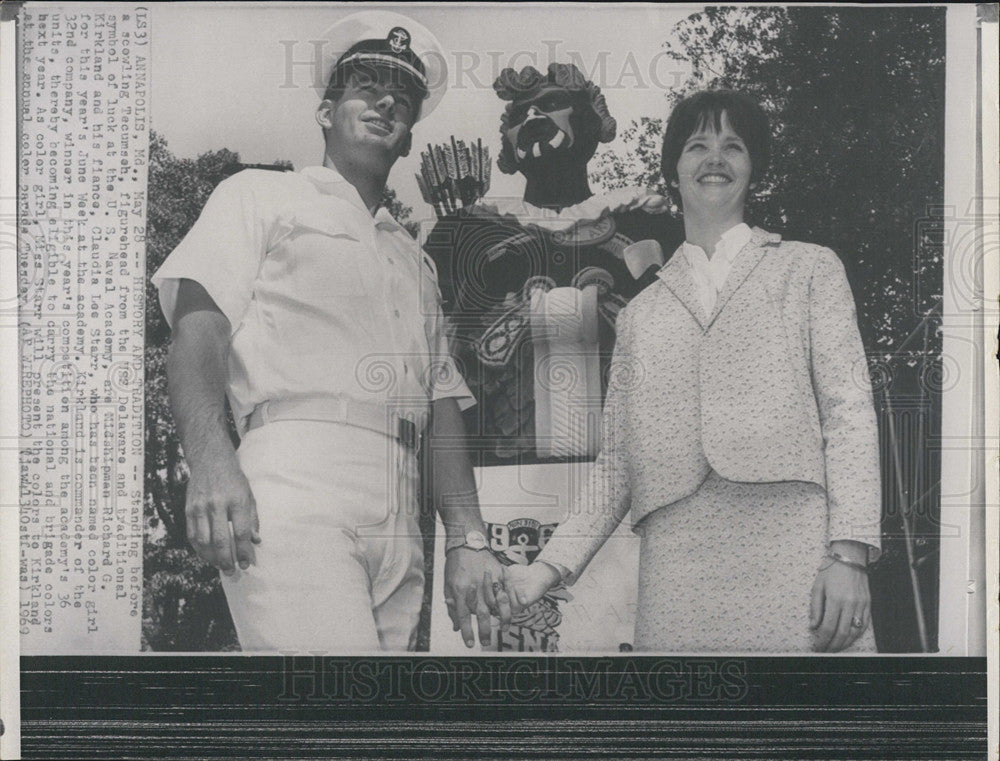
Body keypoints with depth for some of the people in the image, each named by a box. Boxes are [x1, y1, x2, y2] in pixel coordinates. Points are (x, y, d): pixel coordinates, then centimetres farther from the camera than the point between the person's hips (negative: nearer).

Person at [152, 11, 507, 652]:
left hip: (398, 522, 6)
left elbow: (444, 406, 25)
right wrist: (212, 461, -18)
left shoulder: (416, 262, 32)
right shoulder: (259, 197, 17)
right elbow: (200, 326, 1)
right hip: (294, 483, -5)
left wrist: (467, 541, 12)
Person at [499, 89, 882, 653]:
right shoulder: (640, 314, 22)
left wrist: (850, 553, -7)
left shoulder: (811, 270, 15)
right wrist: (551, 566, 6)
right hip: (677, 576, 2)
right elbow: (617, 461, 19)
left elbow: (849, 411, 5)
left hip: (794, 558, -2)